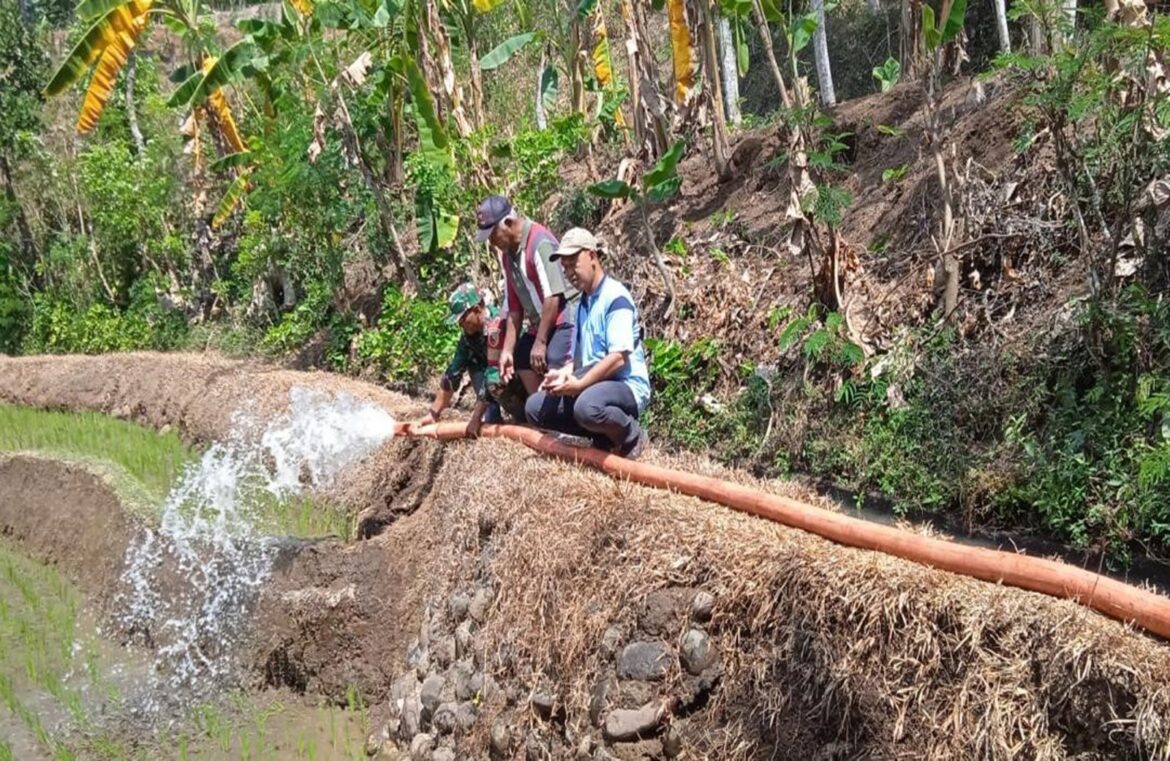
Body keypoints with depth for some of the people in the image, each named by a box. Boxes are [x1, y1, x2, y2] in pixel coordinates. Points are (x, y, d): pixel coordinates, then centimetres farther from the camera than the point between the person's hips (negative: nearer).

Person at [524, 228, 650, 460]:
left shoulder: (615, 297, -13)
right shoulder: (583, 302, 16)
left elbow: (618, 358, -22)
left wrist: (579, 384, -24)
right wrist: (564, 373, -2)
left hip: (626, 386, -9)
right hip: (592, 384, 9)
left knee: (587, 407, -40)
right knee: (535, 407, -1)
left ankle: (631, 438, -7)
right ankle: (605, 437, 5)